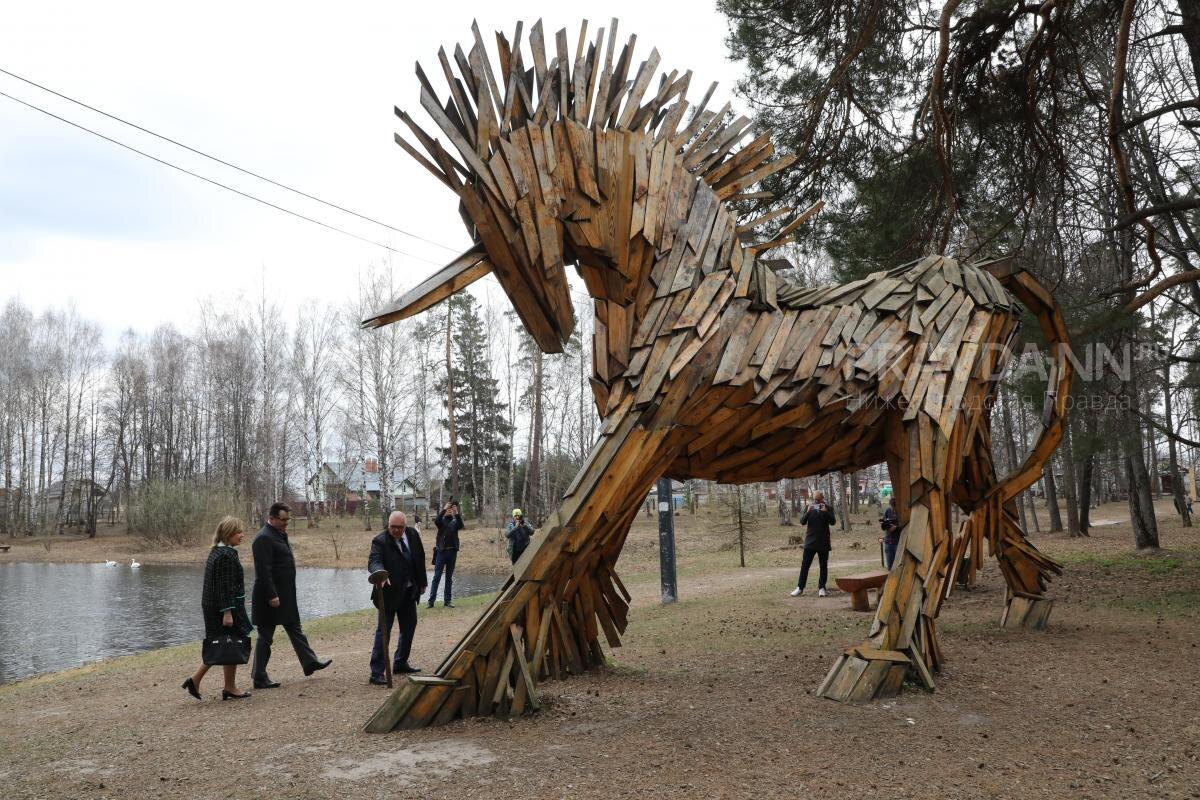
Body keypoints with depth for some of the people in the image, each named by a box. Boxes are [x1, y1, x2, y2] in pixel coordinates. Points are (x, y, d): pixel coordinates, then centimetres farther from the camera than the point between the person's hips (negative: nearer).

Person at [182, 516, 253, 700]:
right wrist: (227, 612, -22)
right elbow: (225, 586, -22)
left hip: (213, 607, 10)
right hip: (227, 607, -10)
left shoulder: (216, 552, 13)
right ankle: (230, 688, 12)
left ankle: (195, 679, 12)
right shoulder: (226, 555, -18)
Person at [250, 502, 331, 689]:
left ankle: (310, 662, 27)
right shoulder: (264, 538, -20)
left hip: (286, 596, 10)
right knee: (265, 636, 0)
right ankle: (259, 678, 9)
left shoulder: (280, 534, 12)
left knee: (295, 629, 17)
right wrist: (272, 595, -26)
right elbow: (263, 570, -24)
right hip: (271, 596, -10)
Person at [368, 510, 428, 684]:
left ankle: (400, 663, 35)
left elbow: (420, 558, 10)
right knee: (383, 631, -7)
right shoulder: (380, 541, -16)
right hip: (390, 592, -7)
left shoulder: (413, 535, 0)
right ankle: (377, 673, -5)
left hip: (409, 591, 7)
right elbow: (373, 561, -30)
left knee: (409, 626, 18)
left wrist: (422, 582, 12)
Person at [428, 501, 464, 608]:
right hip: (441, 551, -2)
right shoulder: (442, 521, 6)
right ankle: (431, 600, -4)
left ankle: (447, 601, 11)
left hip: (452, 552, 2)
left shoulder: (455, 522, 10)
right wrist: (444, 509, -28)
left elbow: (461, 525, -12)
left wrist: (457, 513, -26)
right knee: (436, 577, -3)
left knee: (449, 578, 7)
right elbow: (436, 521, -18)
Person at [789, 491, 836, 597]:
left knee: (823, 566, 5)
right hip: (810, 541, 0)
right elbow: (802, 521, -2)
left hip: (823, 543, 0)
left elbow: (833, 521, -9)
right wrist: (807, 512, -20)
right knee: (805, 565, -3)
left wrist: (825, 511, -23)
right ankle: (800, 588, -1)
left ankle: (821, 588, 13)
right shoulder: (809, 508, 6)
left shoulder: (827, 508, 3)